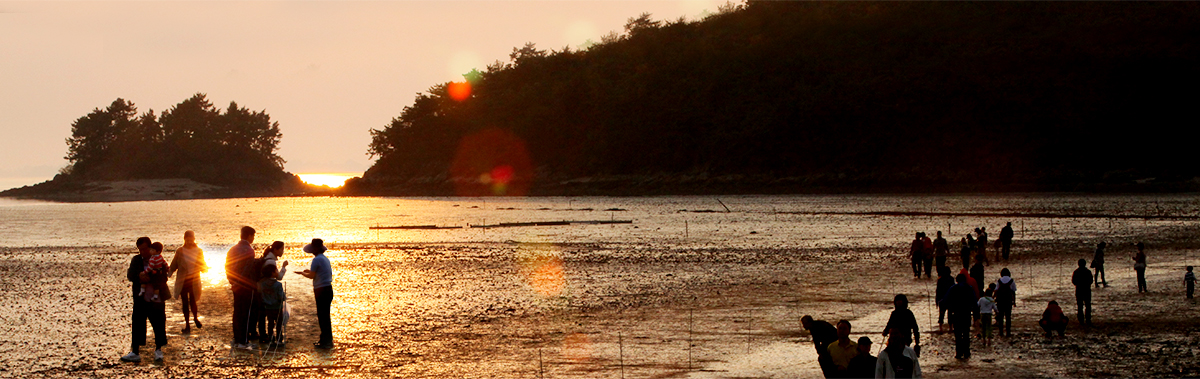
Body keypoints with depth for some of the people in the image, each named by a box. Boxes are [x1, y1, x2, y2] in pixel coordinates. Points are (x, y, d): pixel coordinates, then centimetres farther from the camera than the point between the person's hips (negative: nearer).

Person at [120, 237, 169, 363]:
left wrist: (148, 278, -24)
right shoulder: (136, 260, 8)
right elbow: (130, 275, -2)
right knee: (137, 324, 2)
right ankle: (135, 352, 7)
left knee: (158, 324, 5)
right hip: (140, 299, 3)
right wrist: (139, 275, -23)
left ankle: (158, 350, 22)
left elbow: (163, 279, -12)